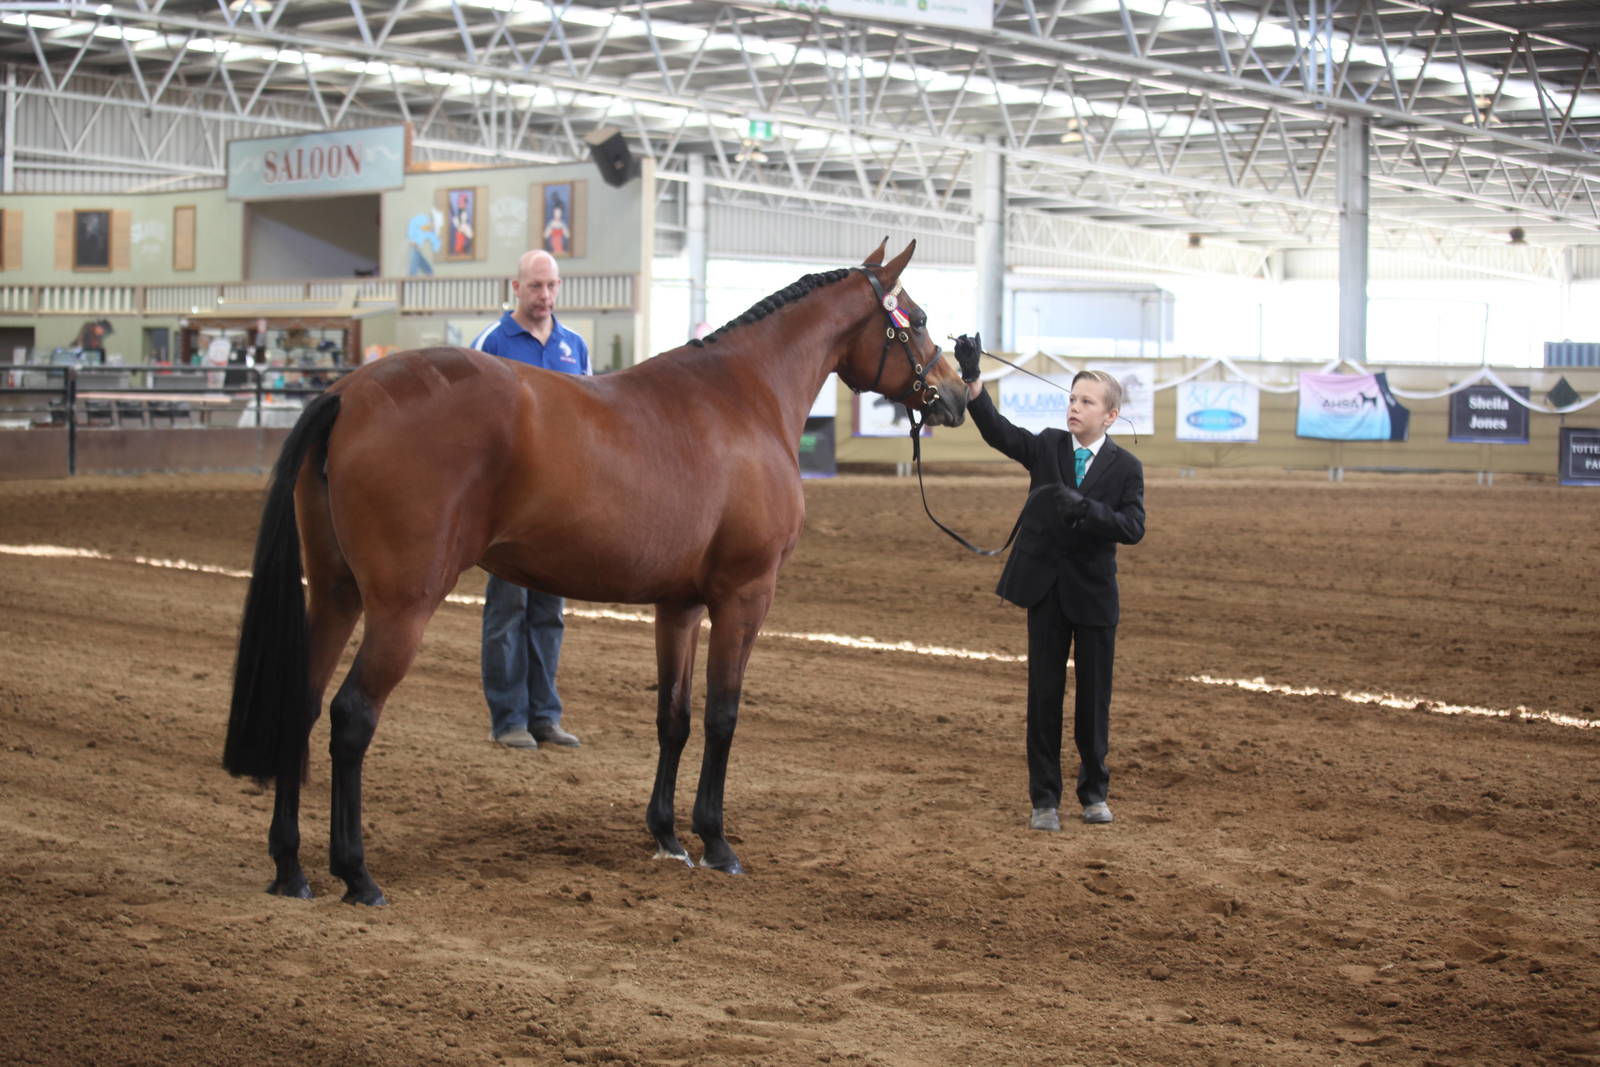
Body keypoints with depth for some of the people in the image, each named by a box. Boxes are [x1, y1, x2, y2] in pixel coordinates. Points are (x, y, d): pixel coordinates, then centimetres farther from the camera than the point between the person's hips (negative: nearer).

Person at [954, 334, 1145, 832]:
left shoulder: (1125, 467, -3)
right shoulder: (1047, 446, 2)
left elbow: (1133, 527, -13)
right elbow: (997, 431, -14)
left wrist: (1087, 509, -29)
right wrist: (972, 380, -28)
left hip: (1094, 591, -1)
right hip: (1045, 587, 1)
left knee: (1094, 697, 9)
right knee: (1044, 694, 4)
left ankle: (1094, 791, 26)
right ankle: (1044, 799, 11)